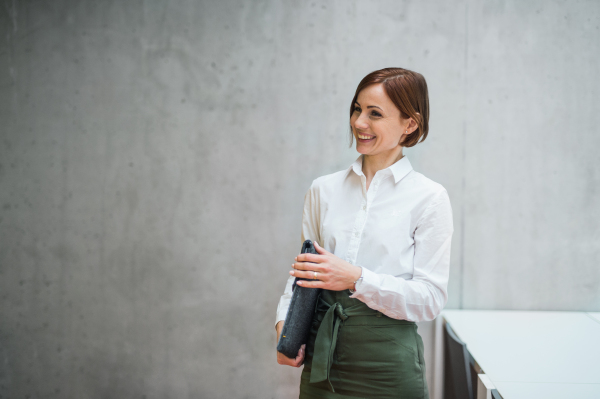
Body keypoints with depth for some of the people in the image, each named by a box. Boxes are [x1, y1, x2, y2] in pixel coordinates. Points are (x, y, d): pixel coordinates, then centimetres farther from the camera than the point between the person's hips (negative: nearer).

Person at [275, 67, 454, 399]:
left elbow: (430, 297, -8)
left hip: (389, 366, -3)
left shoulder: (428, 197, -3)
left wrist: (357, 278, -19)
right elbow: (301, 271, 13)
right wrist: (285, 321, -5)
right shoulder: (323, 190, 9)